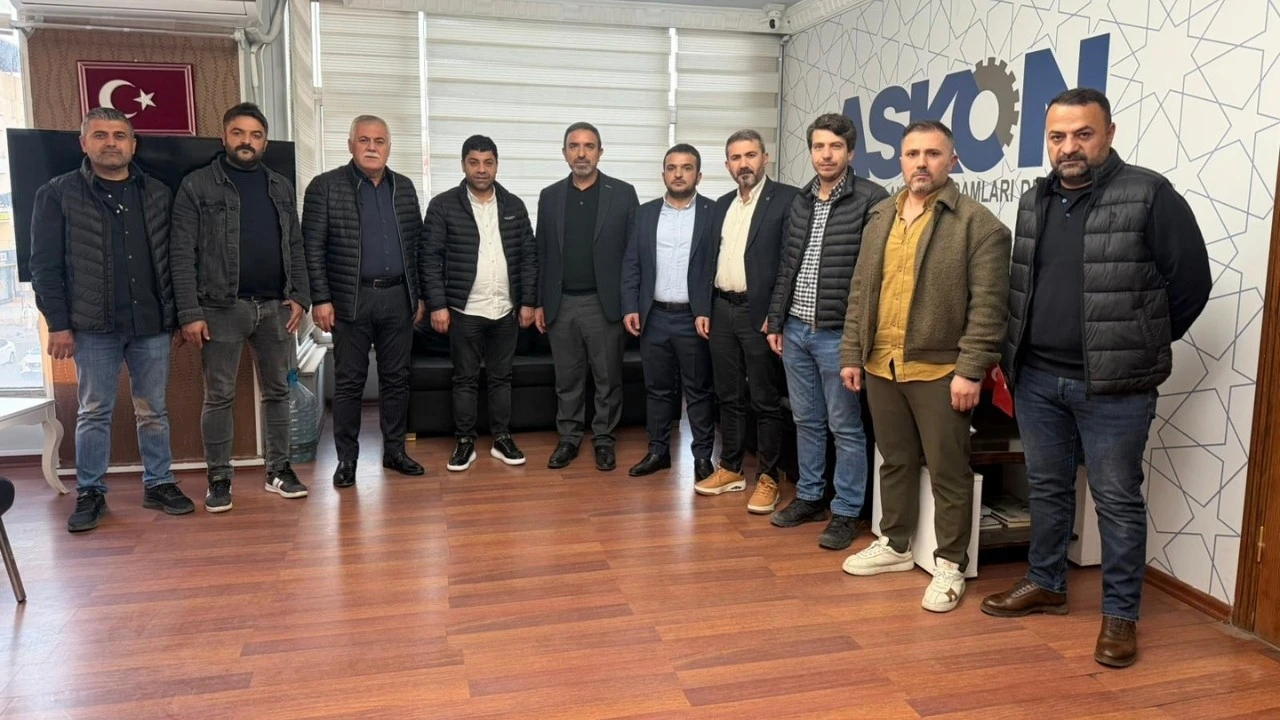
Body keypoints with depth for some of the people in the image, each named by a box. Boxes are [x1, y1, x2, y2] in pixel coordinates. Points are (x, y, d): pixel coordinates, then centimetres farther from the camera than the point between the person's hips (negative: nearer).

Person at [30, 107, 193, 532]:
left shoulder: (158, 195, 8)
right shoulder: (57, 195, 1)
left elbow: (174, 259, 9)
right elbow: (45, 266, -2)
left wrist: (178, 314, 5)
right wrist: (58, 324, -8)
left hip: (152, 325, 2)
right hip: (93, 327, -2)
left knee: (153, 412, 10)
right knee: (93, 413, 6)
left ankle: (158, 485, 21)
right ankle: (90, 494, 17)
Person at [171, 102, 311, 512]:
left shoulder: (281, 187, 12)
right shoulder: (197, 185, -1)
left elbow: (295, 247, 12)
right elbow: (183, 254, -6)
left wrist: (300, 296, 0)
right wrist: (190, 313, -13)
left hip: (275, 307, 4)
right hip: (221, 308, -4)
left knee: (277, 391, 10)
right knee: (219, 397, 3)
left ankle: (278, 471, 20)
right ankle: (219, 480, 14)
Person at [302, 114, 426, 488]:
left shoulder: (404, 187, 10)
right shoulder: (325, 186, -3)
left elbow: (418, 244, 12)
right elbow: (313, 248, -6)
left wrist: (420, 295, 8)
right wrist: (320, 299, -11)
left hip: (398, 297, 4)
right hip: (350, 299, -4)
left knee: (396, 377, 9)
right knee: (349, 382, 3)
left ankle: (394, 450, 21)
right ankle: (347, 458, 13)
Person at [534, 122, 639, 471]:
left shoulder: (623, 193, -1)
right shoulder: (549, 196, 7)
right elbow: (542, 253, 9)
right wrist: (539, 302, 6)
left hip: (605, 303, -2)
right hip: (561, 304, 2)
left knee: (608, 378, 7)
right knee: (567, 378, 10)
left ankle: (604, 438, 21)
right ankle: (568, 437, 23)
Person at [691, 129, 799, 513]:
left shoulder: (787, 198, -6)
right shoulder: (722, 205, 15)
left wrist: (776, 314, -15)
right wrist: (704, 308, 11)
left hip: (760, 313, -6)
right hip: (721, 310, 7)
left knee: (766, 401, 2)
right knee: (728, 396, 14)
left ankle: (767, 478, 12)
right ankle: (730, 469, 25)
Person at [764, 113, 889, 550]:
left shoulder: (871, 200, -9)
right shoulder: (800, 202, 11)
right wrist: (776, 322, 12)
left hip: (838, 334, -6)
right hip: (795, 331, 6)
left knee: (845, 428, 4)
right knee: (806, 421, 16)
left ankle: (846, 512, 16)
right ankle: (809, 497, 30)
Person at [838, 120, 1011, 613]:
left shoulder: (978, 223, -6)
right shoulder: (880, 219, 12)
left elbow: (988, 306, -11)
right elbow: (860, 292, 14)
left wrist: (970, 370, -15)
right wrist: (852, 354, 9)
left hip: (940, 370, -5)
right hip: (881, 366, 6)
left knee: (948, 472, 4)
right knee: (895, 461, 18)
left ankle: (949, 564, 18)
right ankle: (894, 545, 33)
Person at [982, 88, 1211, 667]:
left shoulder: (1149, 195, -9)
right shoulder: (1034, 202, 10)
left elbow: (1191, 279, -6)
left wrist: (1142, 346, 1)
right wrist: (1016, 356, 14)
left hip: (1112, 384, -5)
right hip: (1037, 377, 6)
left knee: (1117, 500, 5)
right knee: (1047, 488, 17)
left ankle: (1120, 613, 18)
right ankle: (1045, 584, 33)